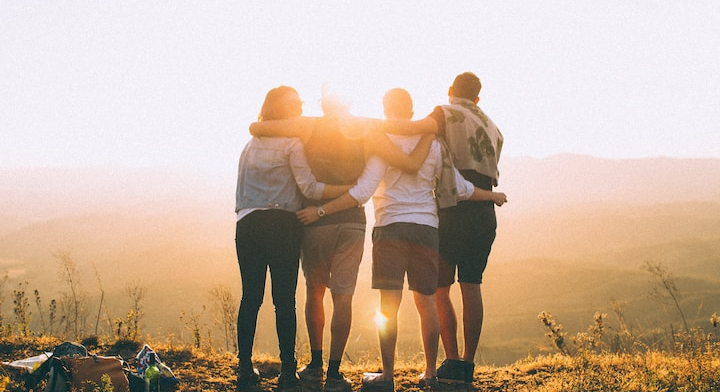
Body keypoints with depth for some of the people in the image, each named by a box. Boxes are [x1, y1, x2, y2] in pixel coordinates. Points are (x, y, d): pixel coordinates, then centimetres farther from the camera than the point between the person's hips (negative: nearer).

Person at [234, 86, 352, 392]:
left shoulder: (251, 143, 19)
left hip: (247, 225, 5)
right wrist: (352, 189, -7)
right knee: (284, 299, -4)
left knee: (250, 297, 7)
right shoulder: (291, 143, -1)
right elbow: (310, 188, -8)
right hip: (281, 224, -5)